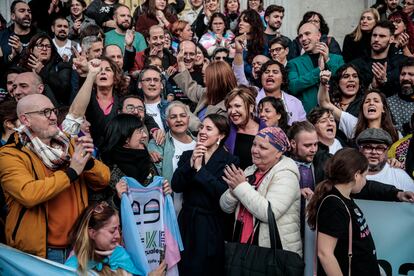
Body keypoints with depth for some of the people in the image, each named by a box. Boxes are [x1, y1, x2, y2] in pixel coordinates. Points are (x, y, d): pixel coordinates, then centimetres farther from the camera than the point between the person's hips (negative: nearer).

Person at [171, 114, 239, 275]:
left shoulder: (230, 161, -4)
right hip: (187, 221, 4)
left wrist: (200, 168, -18)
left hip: (212, 226, -3)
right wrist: (191, 163, -17)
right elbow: (176, 186, -5)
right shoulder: (187, 156, 7)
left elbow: (223, 193, -18)